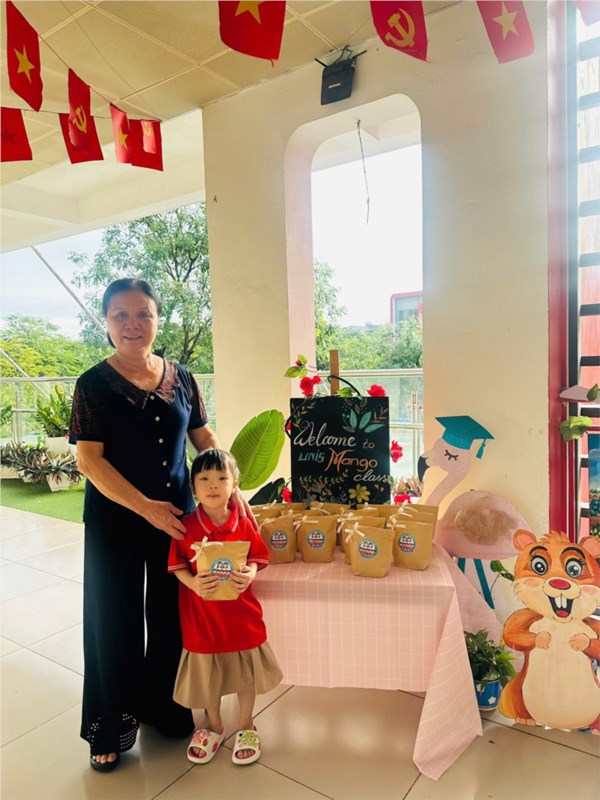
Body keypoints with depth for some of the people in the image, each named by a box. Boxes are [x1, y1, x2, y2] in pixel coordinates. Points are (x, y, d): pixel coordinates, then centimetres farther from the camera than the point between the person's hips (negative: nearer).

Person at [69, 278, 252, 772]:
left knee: (172, 617, 14)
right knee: (116, 622, 10)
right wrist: (145, 506, -21)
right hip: (115, 522, -3)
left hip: (178, 516, 3)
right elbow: (89, 458, -13)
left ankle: (161, 705, 41)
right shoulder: (94, 384, -8)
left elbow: (205, 440, 9)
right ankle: (110, 729, 34)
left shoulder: (180, 378, 2)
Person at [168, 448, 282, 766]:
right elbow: (177, 566, -6)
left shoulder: (244, 525, -9)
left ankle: (246, 726, 41)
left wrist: (250, 574, -22)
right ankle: (213, 725, 45)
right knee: (207, 674, 18)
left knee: (246, 672, 15)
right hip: (202, 614, 0)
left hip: (240, 612, 1)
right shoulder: (186, 527, -12)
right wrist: (193, 583, -25)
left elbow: (257, 558, -1)